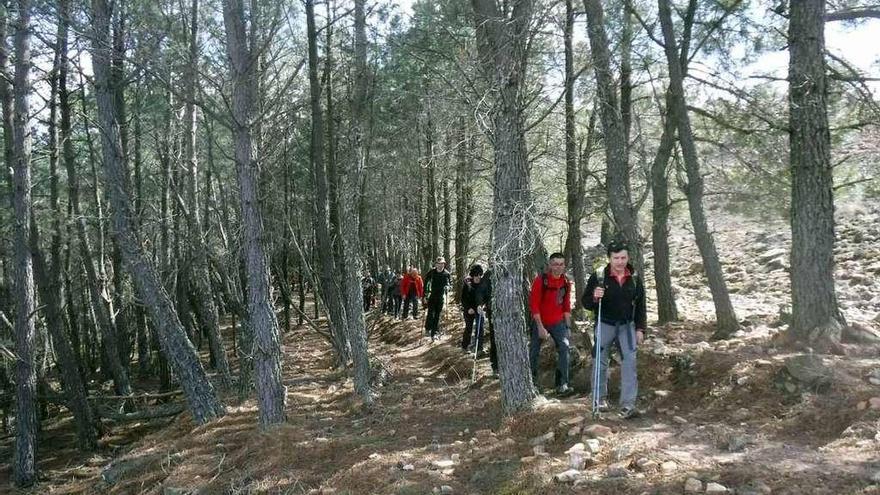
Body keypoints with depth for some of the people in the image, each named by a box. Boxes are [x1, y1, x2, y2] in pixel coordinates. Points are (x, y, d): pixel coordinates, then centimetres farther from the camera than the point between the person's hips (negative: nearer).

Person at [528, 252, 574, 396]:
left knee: (564, 348, -11)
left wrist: (568, 327, 8)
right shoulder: (541, 280, -15)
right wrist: (540, 327, -19)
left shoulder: (566, 282, 1)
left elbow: (566, 305, 11)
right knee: (534, 352, 6)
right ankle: (531, 381, 26)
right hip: (540, 322, -3)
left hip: (557, 322, 4)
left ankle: (562, 385, -10)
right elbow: (533, 304, -16)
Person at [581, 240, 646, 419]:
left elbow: (640, 306, 9)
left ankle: (627, 404, -10)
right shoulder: (599, 277, -10)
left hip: (627, 325, 2)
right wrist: (594, 298, -29)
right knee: (601, 363, 7)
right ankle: (601, 398, 25)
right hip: (605, 325, -2)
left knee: (629, 362, -9)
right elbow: (585, 302, -7)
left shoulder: (634, 278, 0)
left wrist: (640, 329, 4)